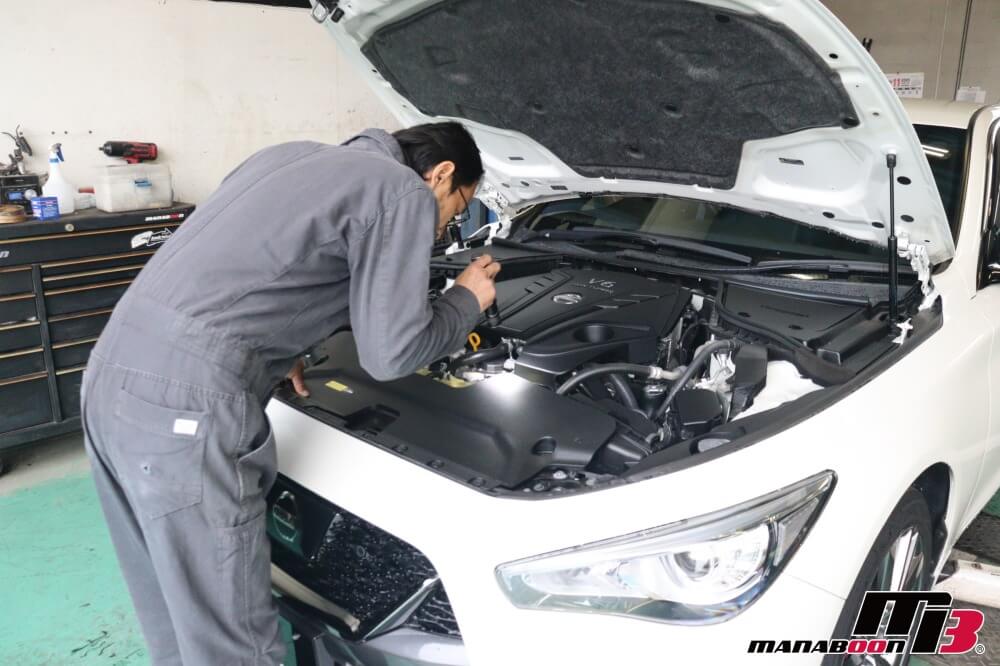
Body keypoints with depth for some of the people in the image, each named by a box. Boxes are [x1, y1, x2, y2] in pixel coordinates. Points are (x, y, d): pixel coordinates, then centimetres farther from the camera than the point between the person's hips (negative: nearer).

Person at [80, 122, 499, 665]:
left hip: (115, 370, 10)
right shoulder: (404, 192, -2)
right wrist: (467, 302, 12)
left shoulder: (294, 156, 23)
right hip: (186, 400, -9)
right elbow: (390, 353, -5)